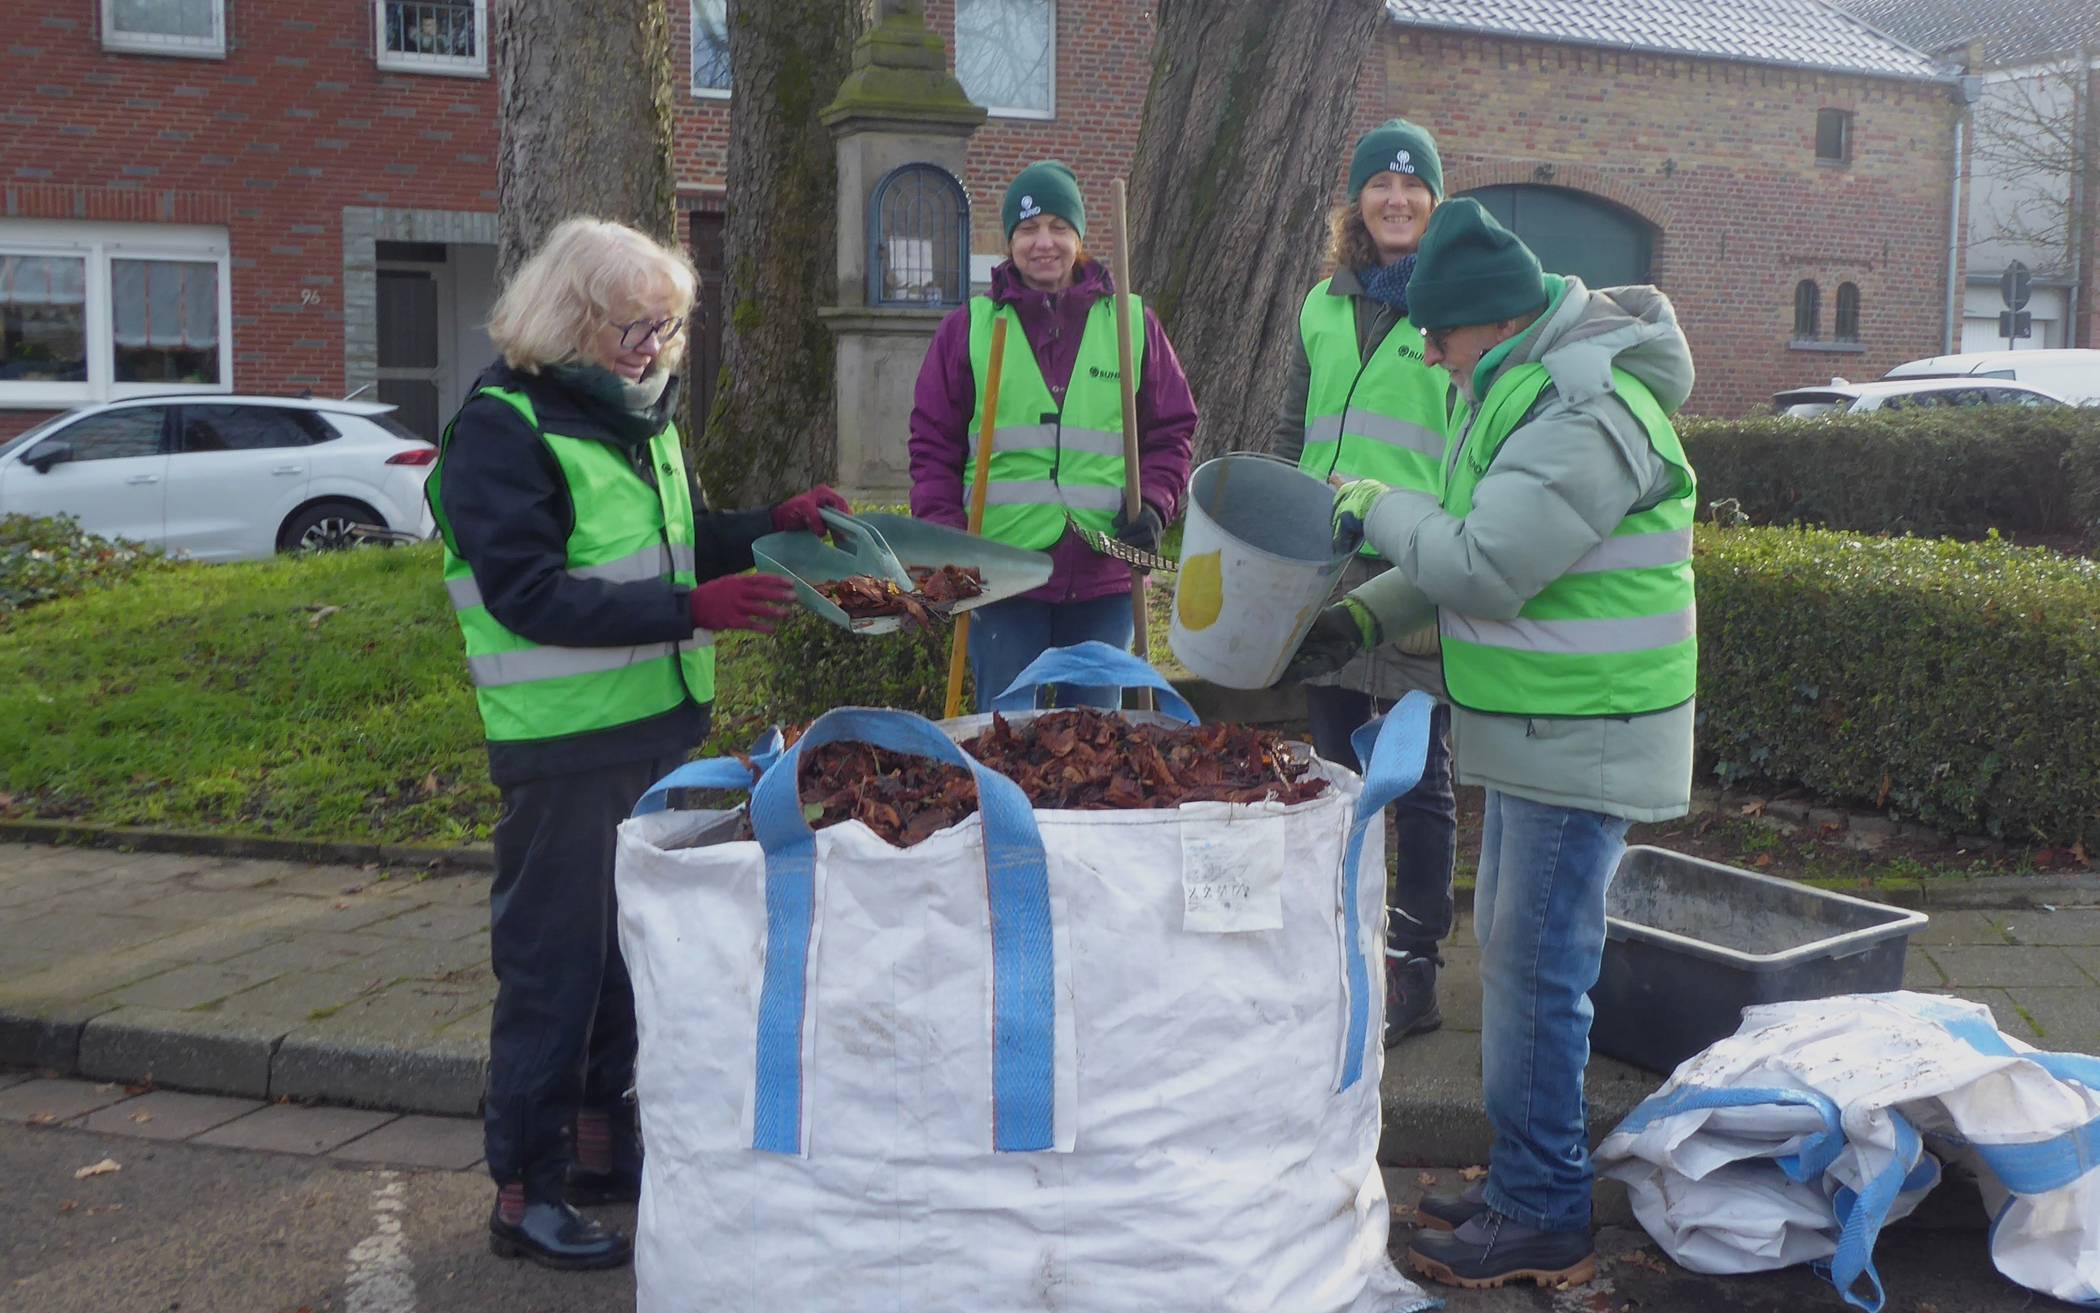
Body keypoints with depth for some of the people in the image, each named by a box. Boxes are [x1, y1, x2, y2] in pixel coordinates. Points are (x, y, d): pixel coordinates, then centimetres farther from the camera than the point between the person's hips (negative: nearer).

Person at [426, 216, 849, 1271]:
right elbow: (530, 593, -23)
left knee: (632, 941, 17)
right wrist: (691, 609, -30)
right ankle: (524, 1191, 13)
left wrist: (773, 525, 6)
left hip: (658, 723, 9)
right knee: (553, 956, 0)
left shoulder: (635, 412, 11)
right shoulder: (504, 428, -15)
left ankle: (603, 1142, 33)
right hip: (563, 744, -8)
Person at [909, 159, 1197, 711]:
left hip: (1102, 573, 1)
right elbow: (933, 447, 5)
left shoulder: (1133, 324, 7)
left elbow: (1171, 431, 11)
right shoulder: (968, 327, 5)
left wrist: (1154, 504, -7)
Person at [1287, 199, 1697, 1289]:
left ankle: (1543, 1220, 7)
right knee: (1510, 945, 17)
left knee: (1538, 969, -5)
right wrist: (1370, 614, 10)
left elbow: (1483, 568, -27)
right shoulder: (1522, 386, 12)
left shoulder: (1586, 415, -22)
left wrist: (1378, 510, -12)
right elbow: (1481, 547, 20)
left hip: (1582, 740, -11)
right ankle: (1525, 1176, 31)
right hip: (1536, 732, 11)